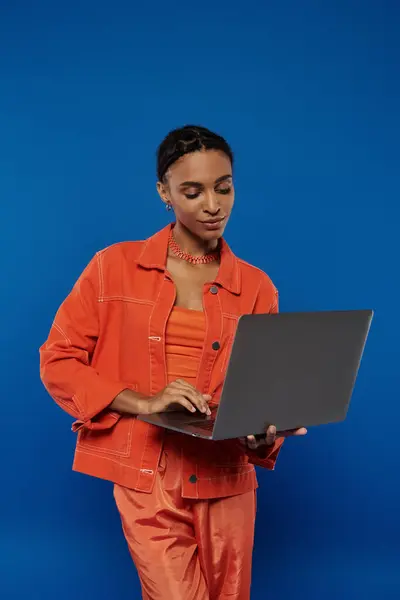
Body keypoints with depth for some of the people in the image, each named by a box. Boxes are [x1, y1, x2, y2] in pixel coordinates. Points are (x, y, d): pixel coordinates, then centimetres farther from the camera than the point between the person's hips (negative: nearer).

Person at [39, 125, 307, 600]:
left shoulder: (256, 287, 5)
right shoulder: (116, 267, 0)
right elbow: (58, 361, -1)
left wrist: (266, 435, -16)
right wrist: (144, 402, -14)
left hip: (226, 483, 3)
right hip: (149, 482, -2)